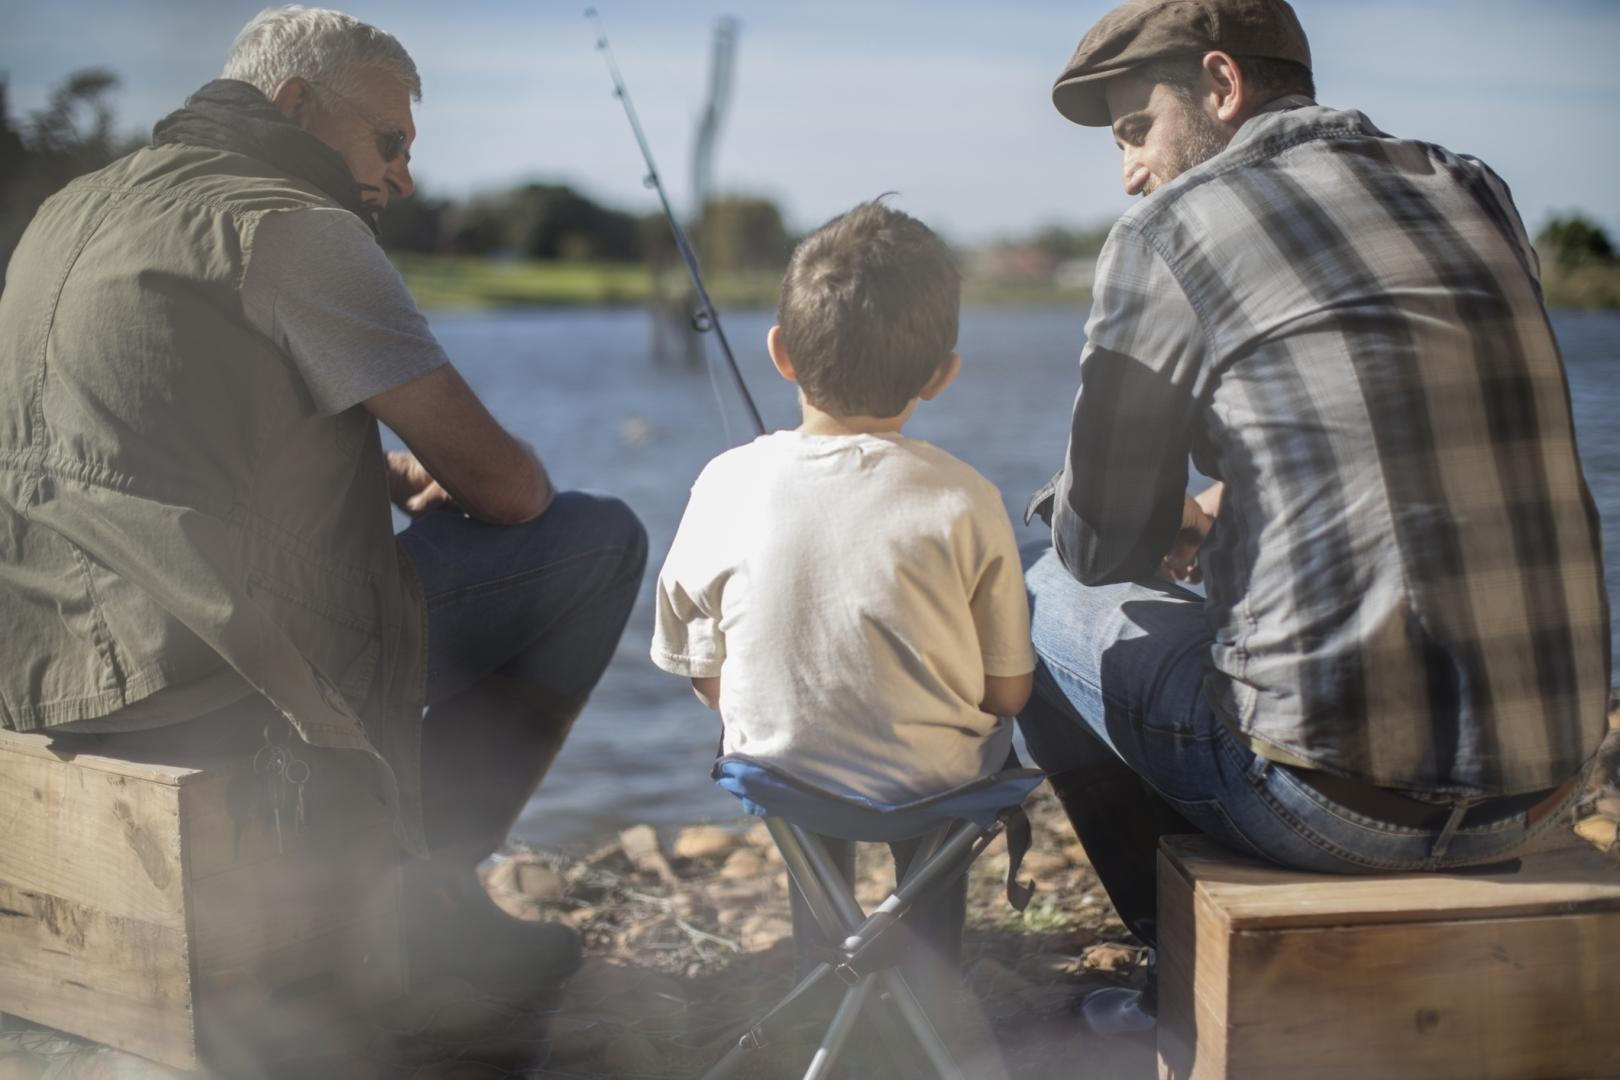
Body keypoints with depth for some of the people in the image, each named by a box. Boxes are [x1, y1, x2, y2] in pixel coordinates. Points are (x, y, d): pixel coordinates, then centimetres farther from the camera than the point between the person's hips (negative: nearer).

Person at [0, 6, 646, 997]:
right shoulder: (291, 227, -10)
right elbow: (500, 482, -10)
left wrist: (394, 477, 18)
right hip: (214, 679, -9)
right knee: (599, 541, 2)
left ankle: (406, 885, 33)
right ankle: (419, 890, 9)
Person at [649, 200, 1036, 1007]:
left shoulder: (726, 484, -12)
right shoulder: (962, 501, -16)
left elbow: (706, 678, -2)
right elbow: (1007, 693, -7)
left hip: (779, 769, 2)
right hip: (930, 787, -1)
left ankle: (818, 965, 45)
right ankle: (931, 975, 42)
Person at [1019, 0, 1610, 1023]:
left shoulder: (1173, 228, -5)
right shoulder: (1477, 196, 12)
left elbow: (1102, 543, 2)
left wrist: (1174, 526, 24)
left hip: (1339, 803, -6)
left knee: (1048, 601, 19)